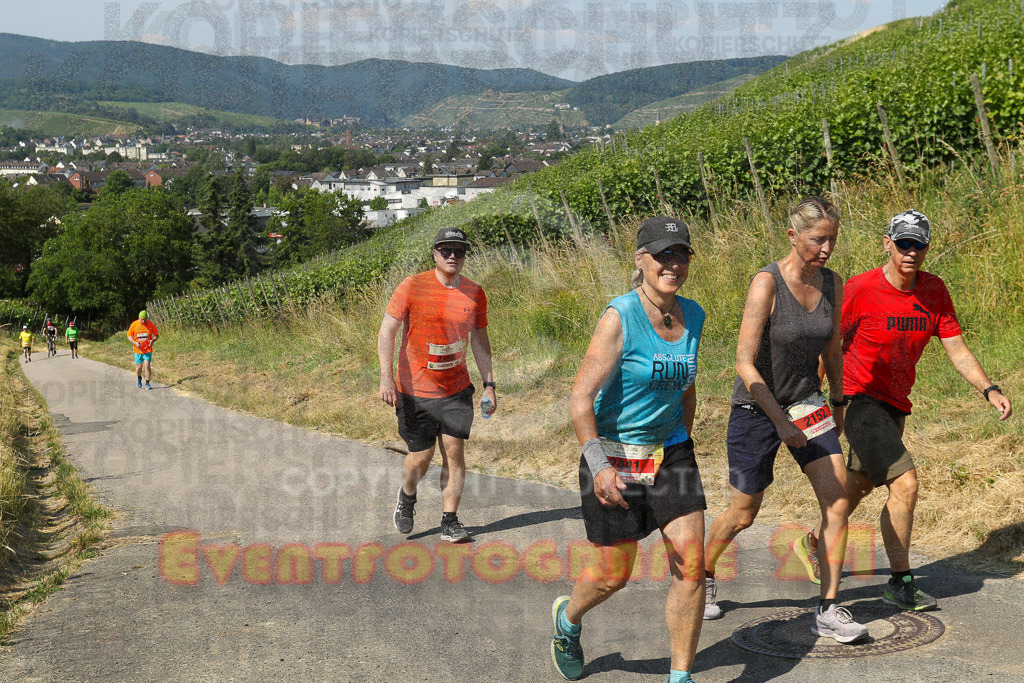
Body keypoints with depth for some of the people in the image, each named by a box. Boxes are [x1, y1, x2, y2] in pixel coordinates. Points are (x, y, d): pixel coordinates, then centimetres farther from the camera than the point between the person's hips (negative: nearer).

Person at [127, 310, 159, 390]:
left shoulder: (150, 324, -6)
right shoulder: (134, 325, -6)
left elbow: (157, 335, 4)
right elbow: (129, 336, 3)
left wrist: (153, 340, -18)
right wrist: (135, 343, -15)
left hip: (148, 349, -1)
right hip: (138, 350, 1)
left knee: (147, 366, -11)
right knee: (139, 367, 6)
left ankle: (147, 383, -2)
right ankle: (139, 378, 37)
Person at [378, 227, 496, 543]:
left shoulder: (475, 293, 3)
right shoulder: (412, 286, -9)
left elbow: (480, 340, 13)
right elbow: (387, 331, -8)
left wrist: (489, 384, 9)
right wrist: (386, 376, -17)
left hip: (456, 390, 3)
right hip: (414, 391, -3)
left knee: (454, 452, -3)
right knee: (420, 457, 4)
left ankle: (450, 522, 8)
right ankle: (407, 496, 36)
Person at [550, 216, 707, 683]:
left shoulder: (692, 315, 3)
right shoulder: (620, 317, -17)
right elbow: (580, 398, -21)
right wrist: (599, 465, -29)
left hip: (670, 450, 5)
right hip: (614, 457, -5)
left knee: (691, 566, -3)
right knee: (615, 575, 7)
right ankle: (567, 616, 41)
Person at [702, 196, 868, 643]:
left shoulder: (832, 284, -4)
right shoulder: (767, 282, -22)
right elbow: (745, 365, -24)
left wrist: (838, 404, 19)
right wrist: (781, 422, -25)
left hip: (807, 403, 5)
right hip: (756, 408, -5)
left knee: (838, 503, -8)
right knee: (743, 514, 9)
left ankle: (828, 611, 2)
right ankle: (703, 573, 39)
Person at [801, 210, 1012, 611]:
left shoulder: (934, 290, -1)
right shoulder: (860, 289, -16)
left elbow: (956, 348, 1)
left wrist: (988, 390, -11)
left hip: (895, 404, 7)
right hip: (861, 398, -7)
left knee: (860, 483, 21)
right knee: (905, 483, -17)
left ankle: (818, 541, 45)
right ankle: (900, 584, -7)